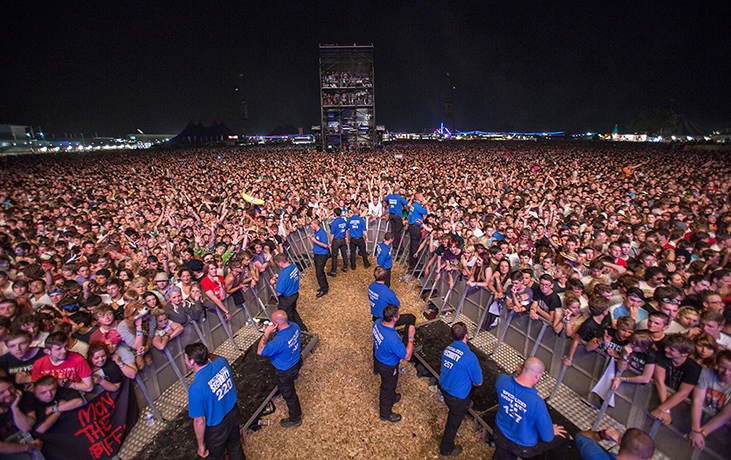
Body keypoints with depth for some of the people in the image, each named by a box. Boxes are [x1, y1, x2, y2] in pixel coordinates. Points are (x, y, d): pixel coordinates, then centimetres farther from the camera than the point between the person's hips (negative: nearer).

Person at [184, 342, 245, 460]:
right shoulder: (222, 362, -21)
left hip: (217, 428, -5)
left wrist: (201, 445, -6)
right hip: (233, 412, 5)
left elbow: (199, 421, -23)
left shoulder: (196, 388, -36)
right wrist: (208, 355, 9)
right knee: (235, 447, 31)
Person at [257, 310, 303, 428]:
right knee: (291, 391, 34)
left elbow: (260, 351, -31)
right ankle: (297, 410, 60)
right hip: (296, 363, 8)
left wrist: (266, 333, -30)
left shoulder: (279, 341, -42)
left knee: (288, 395, 19)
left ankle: (295, 419, 43)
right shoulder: (294, 326, -16)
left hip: (285, 372, -8)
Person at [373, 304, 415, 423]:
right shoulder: (393, 339, -44)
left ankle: (392, 398, 64)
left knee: (388, 385, 35)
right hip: (388, 368, -7)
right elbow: (407, 356, -30)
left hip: (379, 359, 7)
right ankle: (385, 414, 48)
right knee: (387, 388, 21)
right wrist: (411, 337, -27)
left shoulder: (377, 323, -21)